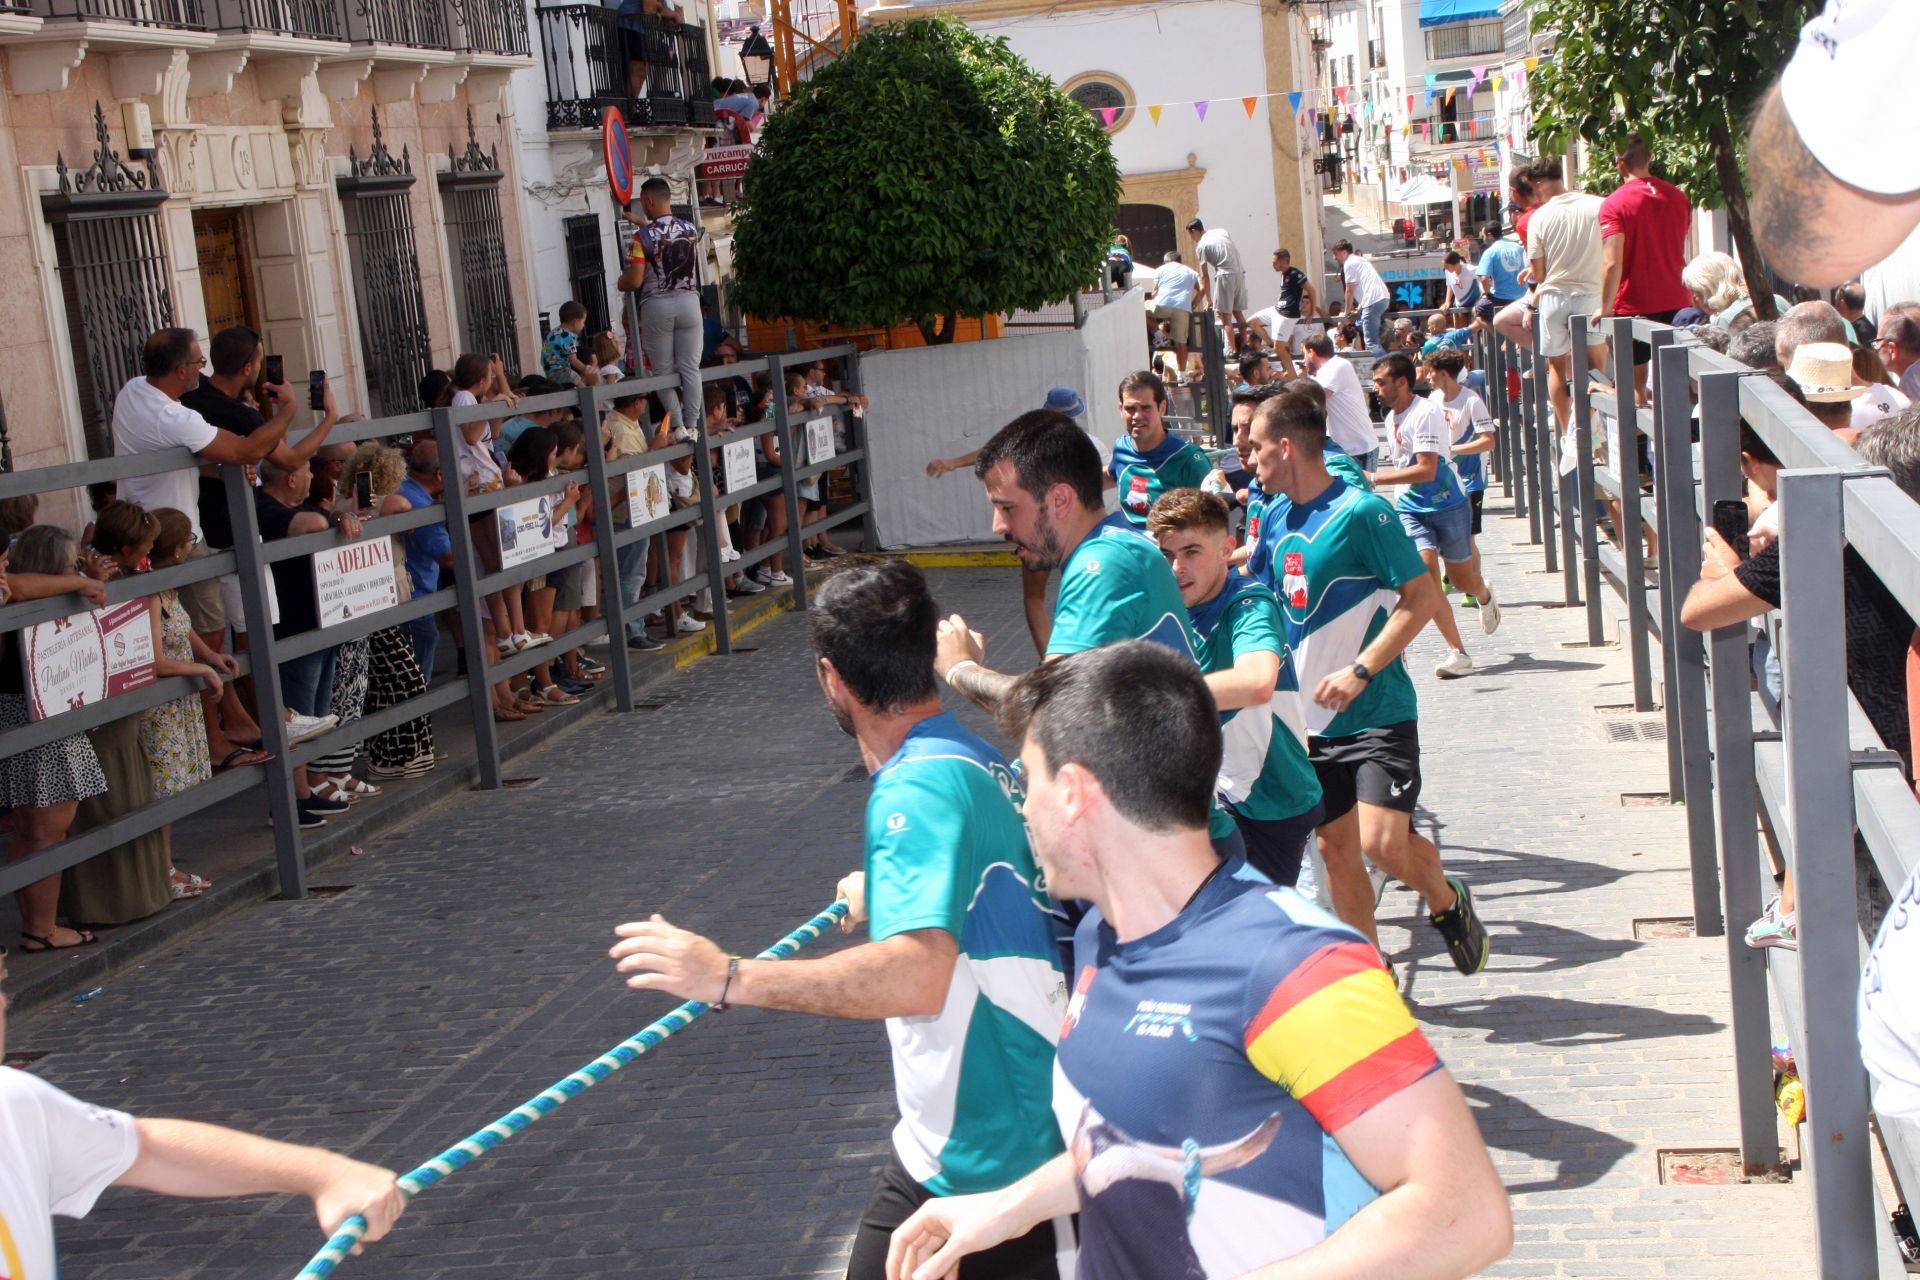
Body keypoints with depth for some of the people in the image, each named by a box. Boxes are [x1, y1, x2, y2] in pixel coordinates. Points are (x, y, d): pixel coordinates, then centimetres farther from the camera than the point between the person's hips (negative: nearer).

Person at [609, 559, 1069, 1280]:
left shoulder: (919, 788, -22)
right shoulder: (980, 762, 7)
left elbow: (917, 978, -35)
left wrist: (729, 979, -31)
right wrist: (883, 899, 40)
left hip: (970, 1164, -9)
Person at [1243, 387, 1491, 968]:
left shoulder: (1360, 512, -15)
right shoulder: (1276, 516, 7)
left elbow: (1423, 597, -16)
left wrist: (1360, 671, -22)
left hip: (1378, 713, -7)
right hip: (1312, 718, 7)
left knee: (1381, 842, -16)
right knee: (1335, 845, 8)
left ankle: (1447, 902, 14)